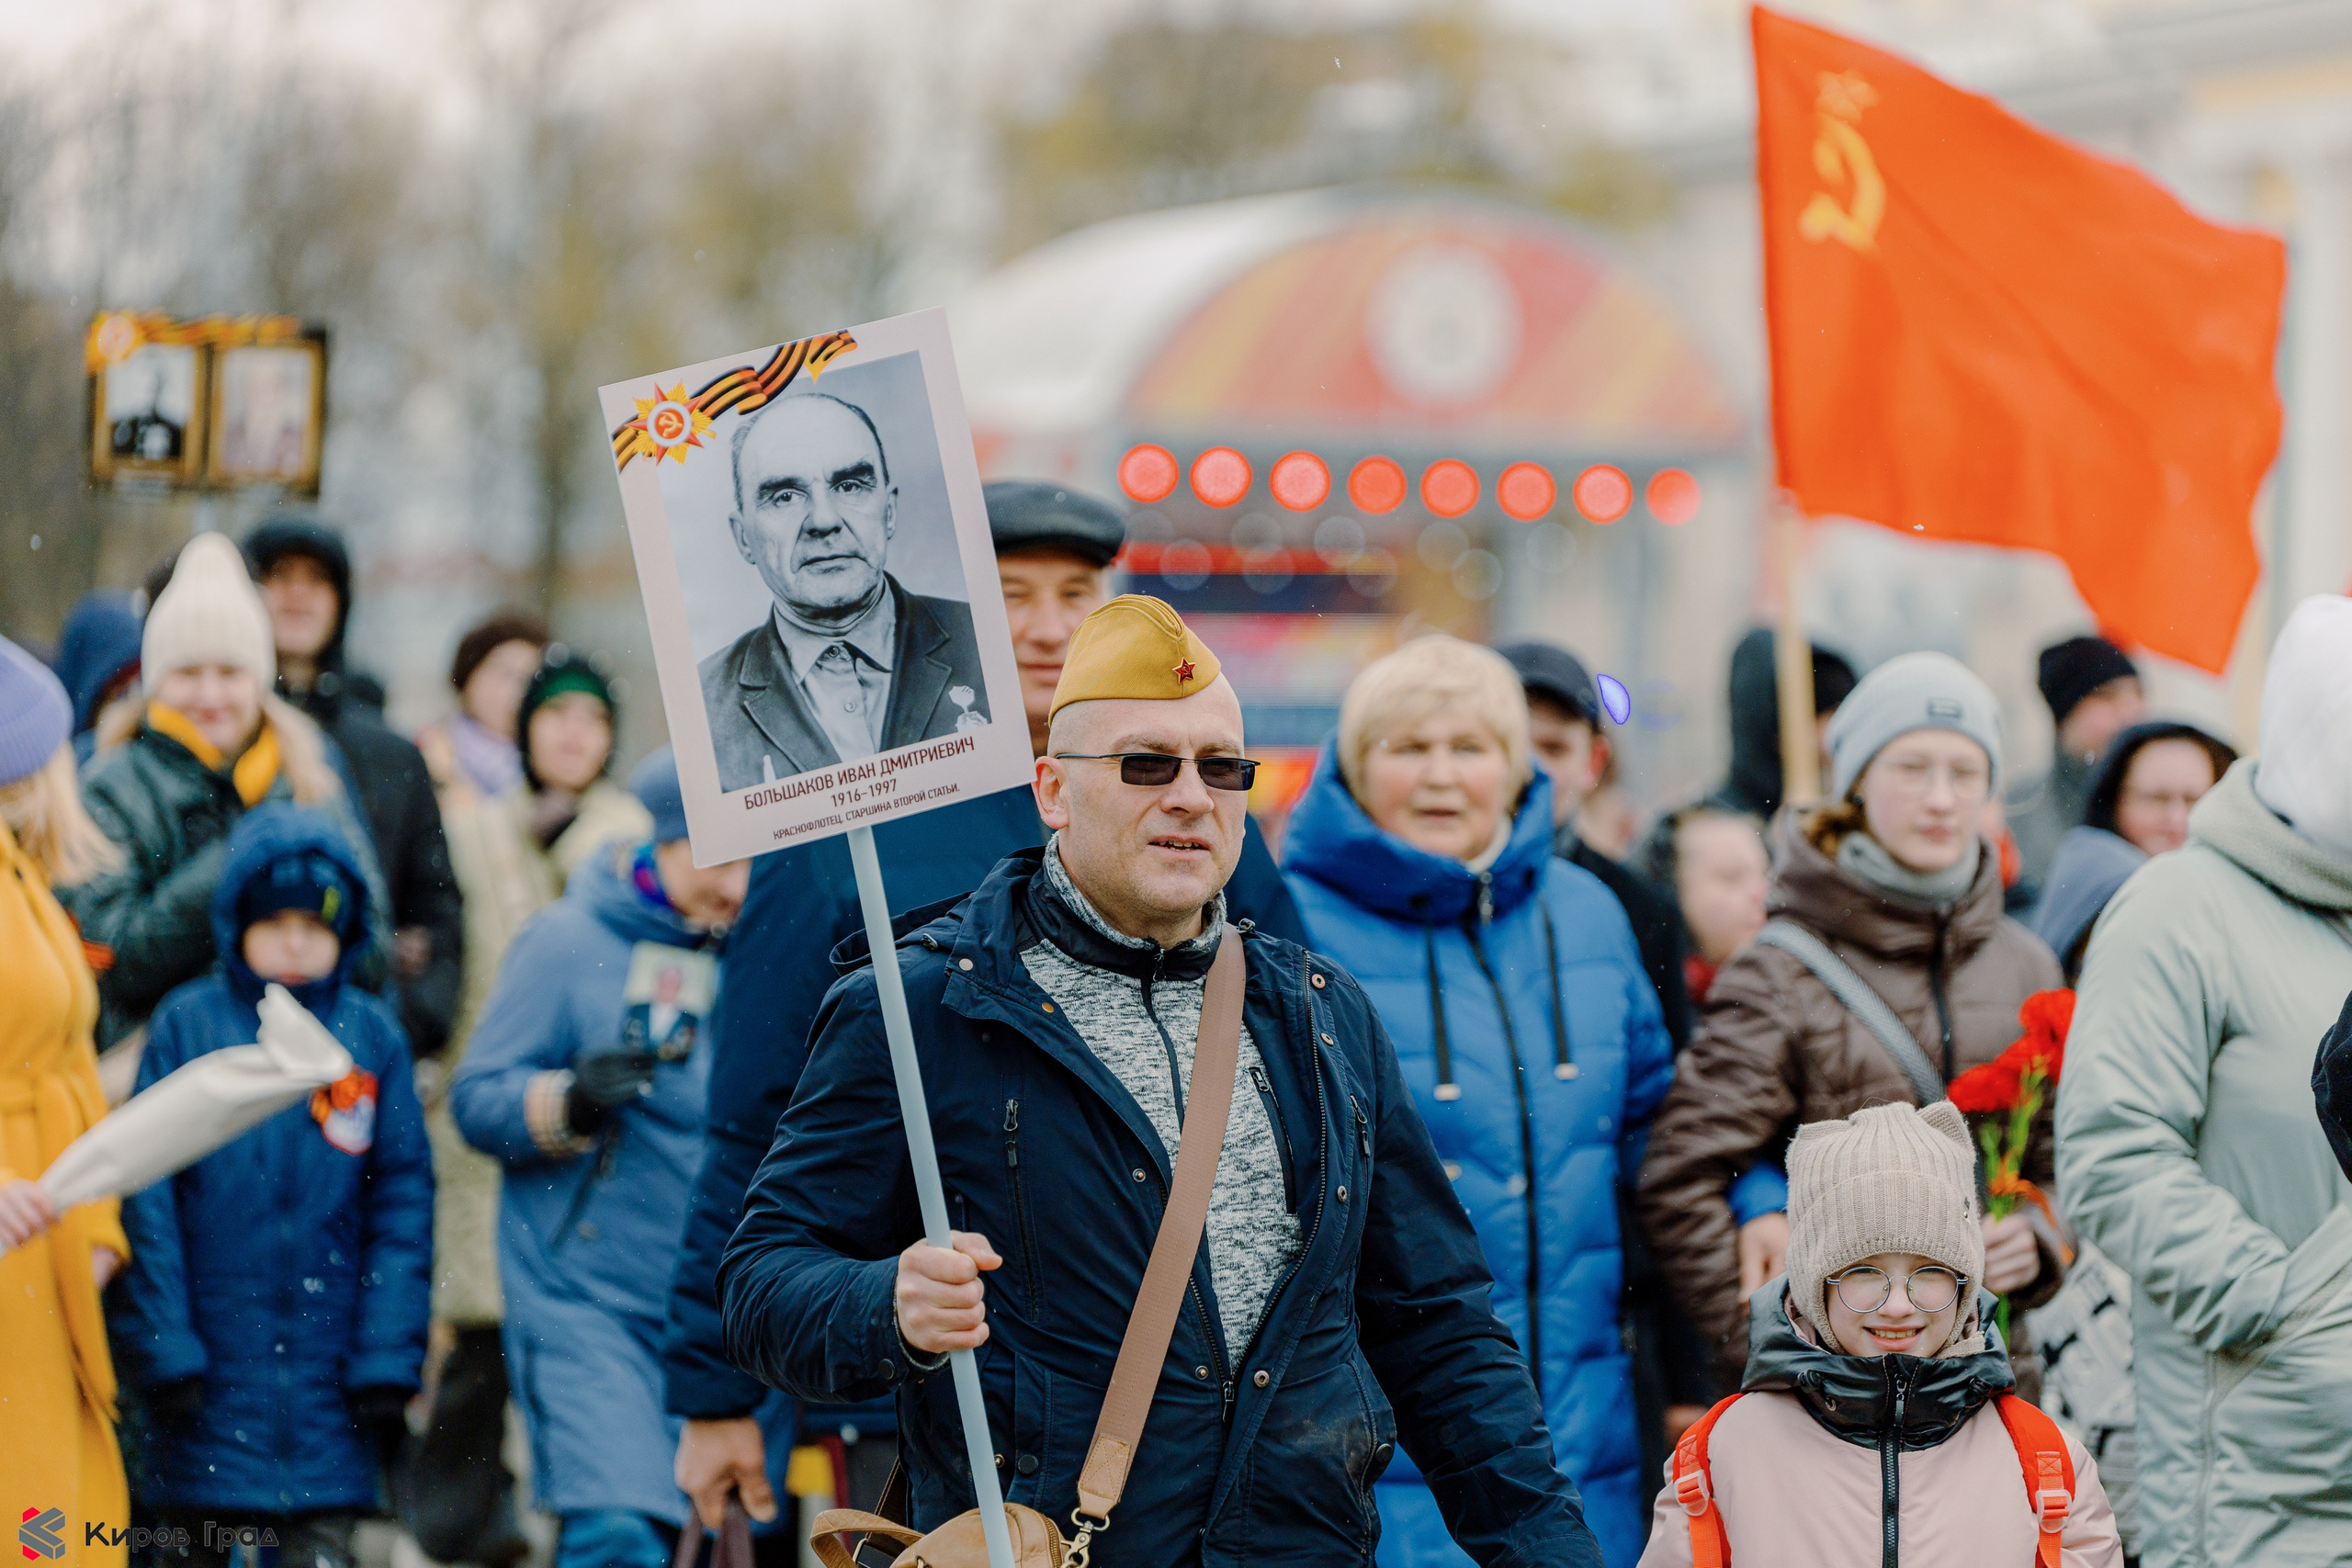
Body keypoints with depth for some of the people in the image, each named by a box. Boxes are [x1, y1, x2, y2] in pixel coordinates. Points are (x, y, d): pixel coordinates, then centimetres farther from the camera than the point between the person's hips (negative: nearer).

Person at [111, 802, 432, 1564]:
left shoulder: (372, 1035, 3)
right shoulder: (186, 1024, -1)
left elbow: (403, 1202, 3)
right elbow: (148, 1195, -2)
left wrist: (388, 1358, -3)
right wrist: (162, 1343, -8)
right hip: (212, 1362, 0)